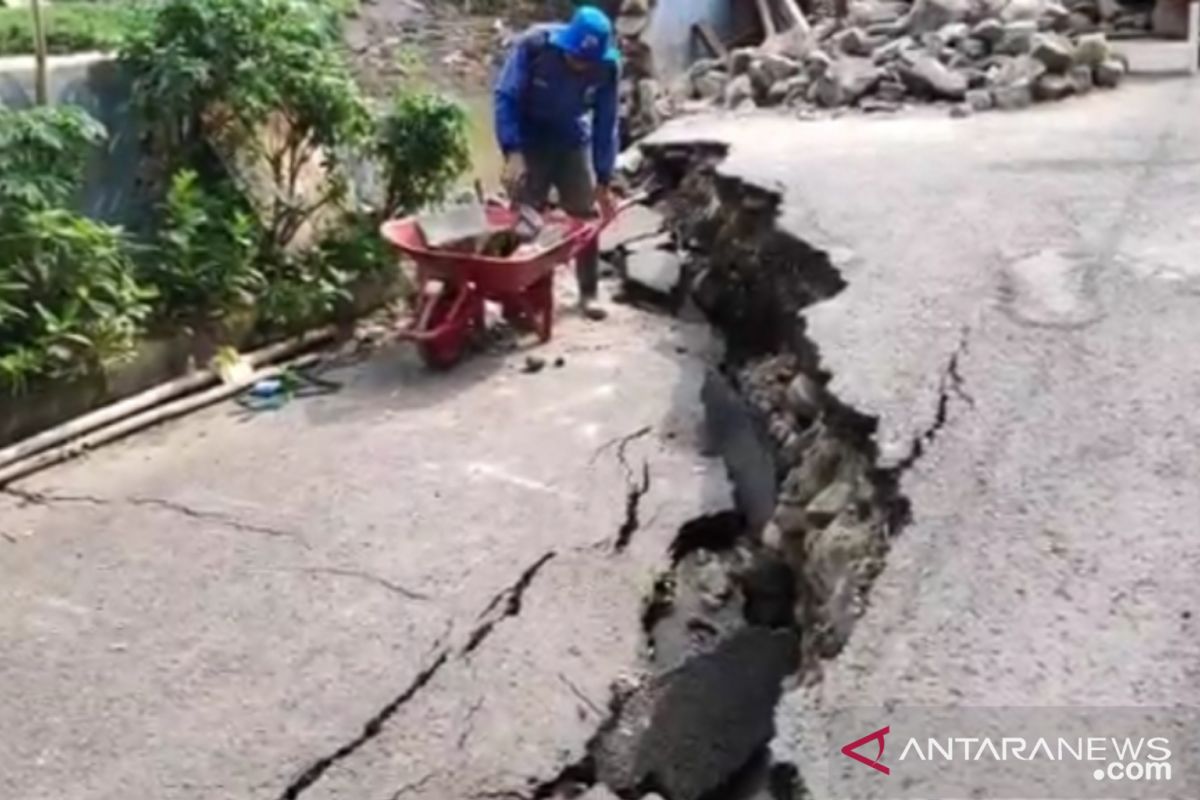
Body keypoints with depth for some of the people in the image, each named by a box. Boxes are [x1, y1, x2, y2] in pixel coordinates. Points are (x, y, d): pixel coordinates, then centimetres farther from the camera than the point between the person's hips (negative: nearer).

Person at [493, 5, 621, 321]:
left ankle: (588, 293, 14)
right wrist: (512, 151, -30)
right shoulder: (533, 45, -28)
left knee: (585, 217, 3)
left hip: (574, 142, 2)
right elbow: (506, 97, -21)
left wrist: (603, 180, -10)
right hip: (530, 141, -2)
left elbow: (605, 124, -11)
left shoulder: (608, 66, -21)